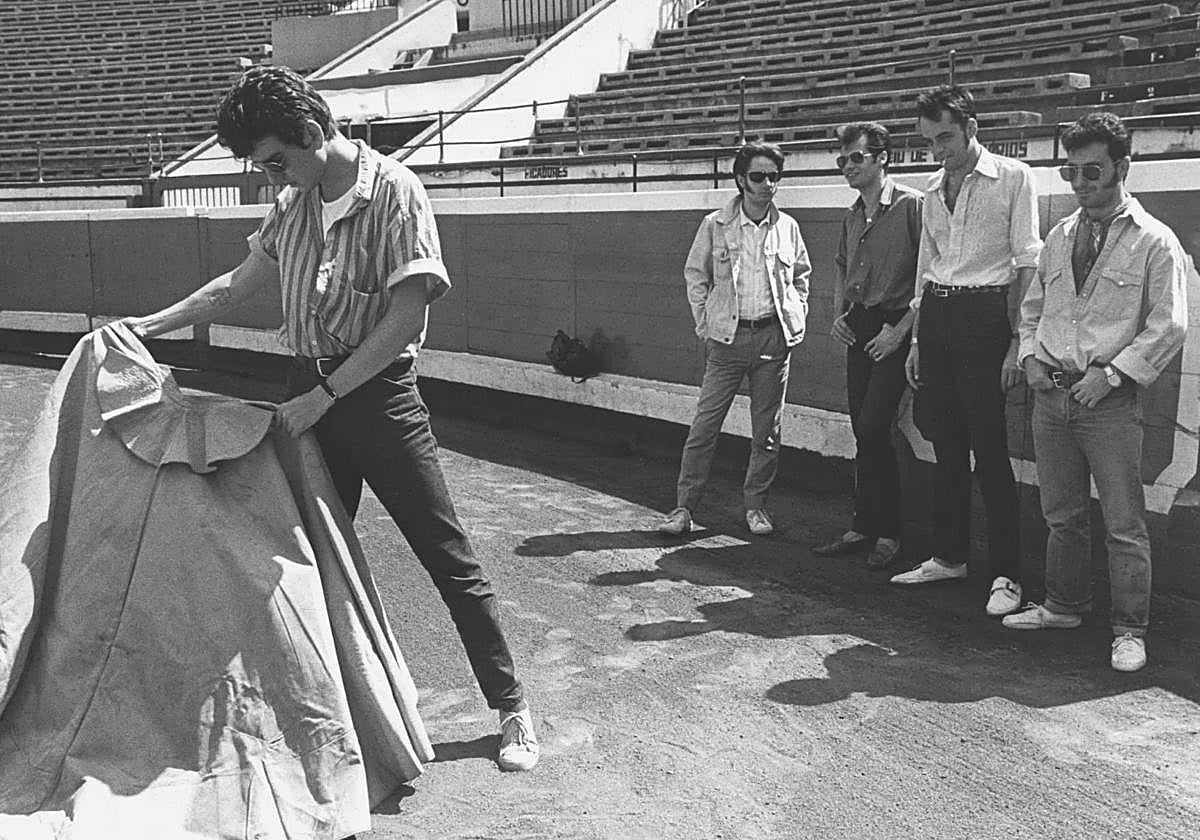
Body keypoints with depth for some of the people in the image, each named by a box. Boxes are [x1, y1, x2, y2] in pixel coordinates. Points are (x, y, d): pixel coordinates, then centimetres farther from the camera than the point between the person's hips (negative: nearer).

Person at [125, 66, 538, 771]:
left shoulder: (393, 189, -13)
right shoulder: (294, 204, 8)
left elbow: (406, 319, -20)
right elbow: (238, 286, 19)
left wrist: (325, 394, -20)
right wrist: (149, 326, 12)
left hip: (380, 391, -6)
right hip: (310, 395, 7)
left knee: (450, 558, -1)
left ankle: (512, 708, 12)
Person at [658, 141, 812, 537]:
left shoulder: (787, 227, 6)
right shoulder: (715, 225, -1)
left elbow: (801, 277, 18)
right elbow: (695, 274, 7)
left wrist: (796, 322, 9)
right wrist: (704, 323, 1)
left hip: (774, 336, 2)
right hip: (727, 336, -2)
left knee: (767, 429, 7)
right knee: (704, 423, -3)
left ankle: (756, 505, 21)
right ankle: (683, 507, 3)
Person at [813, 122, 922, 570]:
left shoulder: (912, 205, -10)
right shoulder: (852, 215, 14)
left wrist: (902, 328, -17)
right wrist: (839, 313, 14)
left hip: (895, 328, -7)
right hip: (859, 329, 7)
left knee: (873, 429, -11)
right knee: (864, 433, 10)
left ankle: (887, 533, 1)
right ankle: (864, 528, 18)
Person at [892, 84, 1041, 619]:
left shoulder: (1013, 178, -3)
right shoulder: (933, 190, 15)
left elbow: (1028, 266, -6)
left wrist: (1017, 341, -12)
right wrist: (918, 340, 16)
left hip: (984, 313, -6)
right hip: (935, 315, 6)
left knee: (989, 449, -6)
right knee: (946, 445, 11)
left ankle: (1006, 574, 2)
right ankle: (949, 556, 22)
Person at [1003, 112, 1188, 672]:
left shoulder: (1154, 241, -5)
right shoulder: (1059, 237, 12)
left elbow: (1169, 327, -9)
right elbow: (1033, 306, 21)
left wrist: (1111, 374, -15)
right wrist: (1031, 356, 4)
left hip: (1110, 399, -5)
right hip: (1051, 394, 6)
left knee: (1124, 523, -1)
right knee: (1061, 514, 16)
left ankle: (1129, 631, 9)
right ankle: (1063, 605, 30)